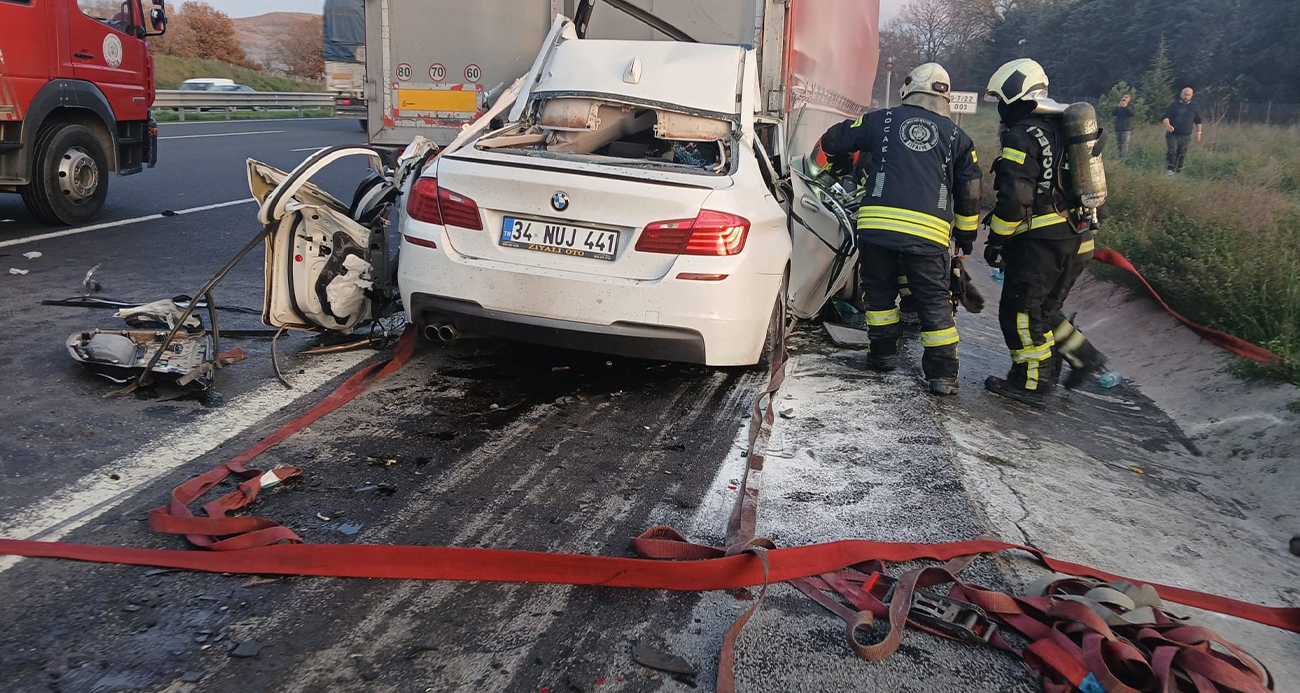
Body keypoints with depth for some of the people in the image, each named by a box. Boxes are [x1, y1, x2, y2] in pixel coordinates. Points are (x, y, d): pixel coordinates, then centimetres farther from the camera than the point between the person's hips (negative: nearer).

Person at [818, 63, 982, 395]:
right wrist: (967, 235, 26)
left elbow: (833, 140, 19)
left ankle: (883, 353, 25)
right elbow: (969, 193, 15)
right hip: (929, 231, 1)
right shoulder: (956, 136, 15)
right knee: (934, 301, 6)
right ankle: (943, 373, 5)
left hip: (877, 223, 0)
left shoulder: (882, 120, 11)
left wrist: (842, 168, 39)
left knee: (879, 290, 18)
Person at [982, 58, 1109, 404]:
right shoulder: (1063, 128, 16)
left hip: (1040, 242, -9)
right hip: (1078, 239, 9)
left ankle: (1030, 383, 7)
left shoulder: (1021, 137, -13)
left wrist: (996, 241, -11)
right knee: (1045, 308, 21)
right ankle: (1083, 356, 19)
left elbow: (1014, 199, -20)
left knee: (1021, 311, 1)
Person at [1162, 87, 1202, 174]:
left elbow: (1198, 121, 16)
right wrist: (1168, 125, -21)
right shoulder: (1174, 105, 4)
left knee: (1181, 155, 3)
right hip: (1172, 134, -2)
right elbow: (1166, 117, -2)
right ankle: (1169, 169, -15)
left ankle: (1177, 172, 13)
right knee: (1172, 151, -21)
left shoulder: (1195, 107, 9)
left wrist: (1198, 133, 12)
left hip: (1186, 136, 2)